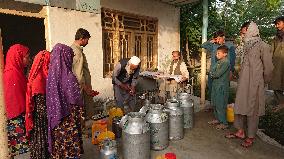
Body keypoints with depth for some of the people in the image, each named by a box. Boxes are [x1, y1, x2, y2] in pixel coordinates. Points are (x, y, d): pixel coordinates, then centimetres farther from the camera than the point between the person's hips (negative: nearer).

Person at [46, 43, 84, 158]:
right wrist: (80, 117, -5)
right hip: (69, 121, -6)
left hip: (55, 118, 6)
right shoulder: (69, 77, -22)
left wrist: (54, 115, 15)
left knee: (58, 143, 21)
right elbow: (76, 102, -19)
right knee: (71, 147, 11)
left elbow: (50, 98, 4)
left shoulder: (51, 74, -3)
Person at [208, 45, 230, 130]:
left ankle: (224, 123, 10)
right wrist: (214, 74, -8)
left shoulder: (226, 62, -15)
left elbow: (218, 74, -21)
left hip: (222, 87, -9)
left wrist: (212, 74, -3)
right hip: (215, 85, 9)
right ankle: (217, 119, 31)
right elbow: (211, 70, 10)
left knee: (220, 105, -3)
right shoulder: (219, 62, 12)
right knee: (215, 104, 16)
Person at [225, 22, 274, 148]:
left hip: (254, 83, -7)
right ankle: (240, 132, 26)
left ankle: (251, 137, 19)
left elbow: (268, 67, -9)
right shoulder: (247, 45, 10)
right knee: (240, 105, 12)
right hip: (243, 82, 7)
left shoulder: (263, 46, -12)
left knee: (252, 109, 4)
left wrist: (263, 82, 2)